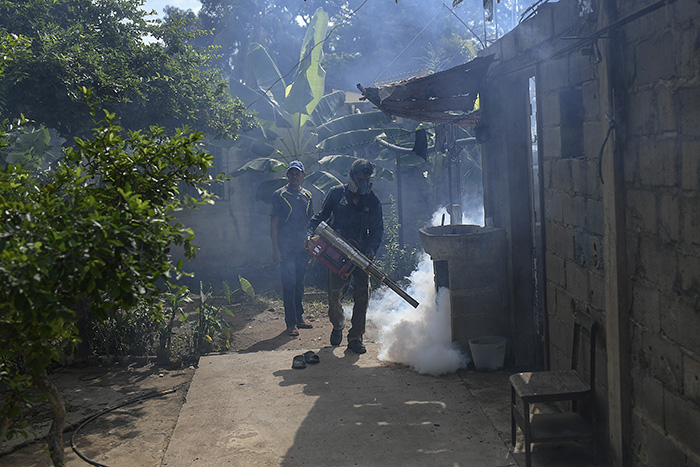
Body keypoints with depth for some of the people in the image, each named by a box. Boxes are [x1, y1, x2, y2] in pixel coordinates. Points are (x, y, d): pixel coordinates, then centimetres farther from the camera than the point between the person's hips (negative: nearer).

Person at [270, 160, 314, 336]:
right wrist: (275, 249, -11)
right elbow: (274, 223, -5)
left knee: (299, 284, 13)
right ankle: (291, 323, 0)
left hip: (303, 247, 5)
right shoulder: (279, 195, -3)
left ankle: (299, 317, 23)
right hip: (286, 248, -5)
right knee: (289, 284, -5)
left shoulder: (307, 195, 12)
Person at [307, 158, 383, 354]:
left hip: (360, 255, 1)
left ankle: (355, 338, 8)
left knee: (362, 296, -3)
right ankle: (338, 326, 28)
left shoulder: (373, 202, 7)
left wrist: (371, 249, -13)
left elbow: (377, 230, 6)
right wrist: (310, 234, -9)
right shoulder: (337, 193, 4)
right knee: (334, 295, -3)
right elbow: (320, 216, 9)